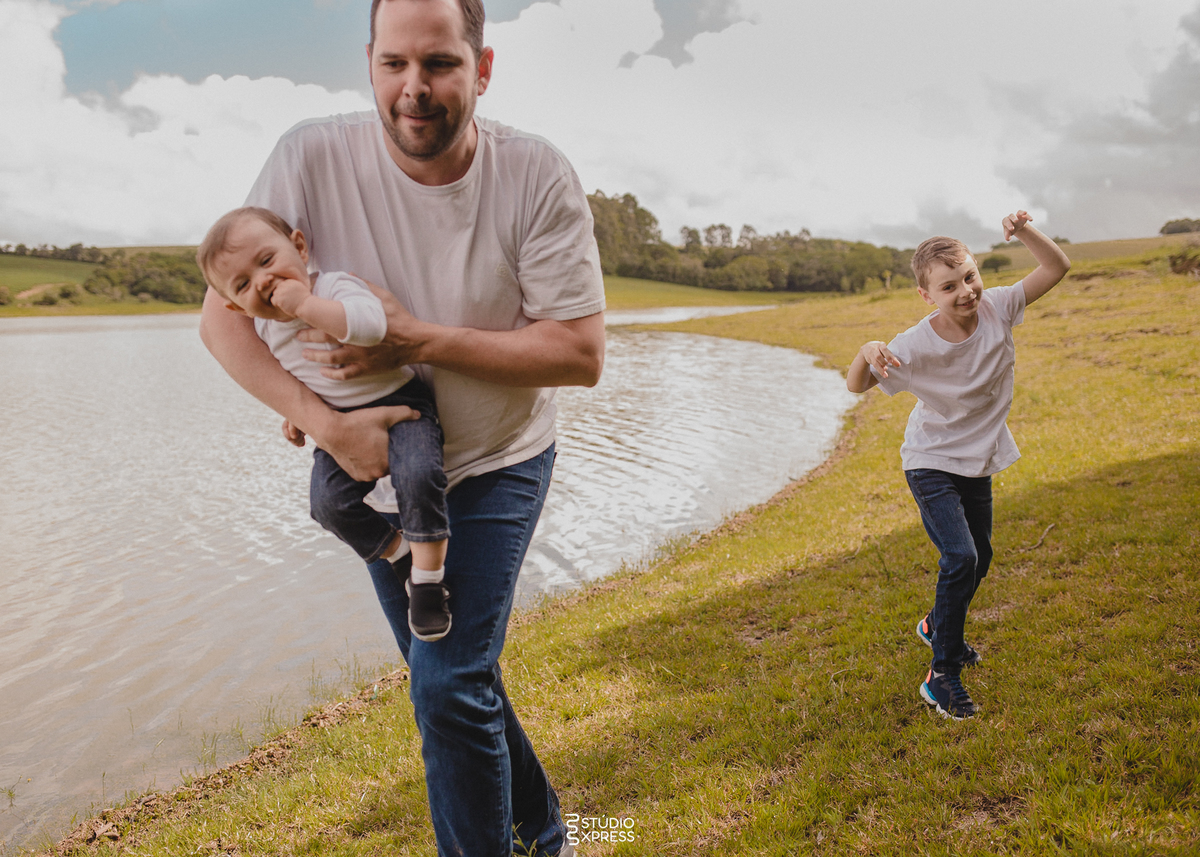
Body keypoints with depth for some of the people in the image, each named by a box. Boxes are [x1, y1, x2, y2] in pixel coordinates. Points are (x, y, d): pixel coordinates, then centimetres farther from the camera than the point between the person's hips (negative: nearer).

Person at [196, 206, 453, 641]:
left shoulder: (336, 286, -20)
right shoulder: (266, 327, 1)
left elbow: (371, 325, -43)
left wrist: (304, 302, -39)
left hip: (398, 401, -6)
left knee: (418, 475, -29)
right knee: (328, 500, -14)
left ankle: (429, 579, -13)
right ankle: (400, 552, 9)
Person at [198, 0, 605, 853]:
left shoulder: (537, 177, -21)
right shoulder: (313, 157, -18)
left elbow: (582, 353, -21)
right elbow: (223, 316, -14)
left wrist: (421, 342, -28)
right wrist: (327, 424, -26)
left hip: (497, 466, -3)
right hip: (378, 464, 3)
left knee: (450, 684, -13)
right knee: (443, 676, 17)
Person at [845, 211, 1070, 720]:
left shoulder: (997, 308, -15)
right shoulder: (915, 346, -26)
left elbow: (1058, 267, -11)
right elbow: (856, 386, -23)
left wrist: (1022, 231, -29)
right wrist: (867, 352, -46)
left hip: (978, 464, 6)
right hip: (931, 465, -6)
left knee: (979, 559, 19)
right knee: (960, 558, -20)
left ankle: (937, 626, 48)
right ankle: (942, 676, -7)